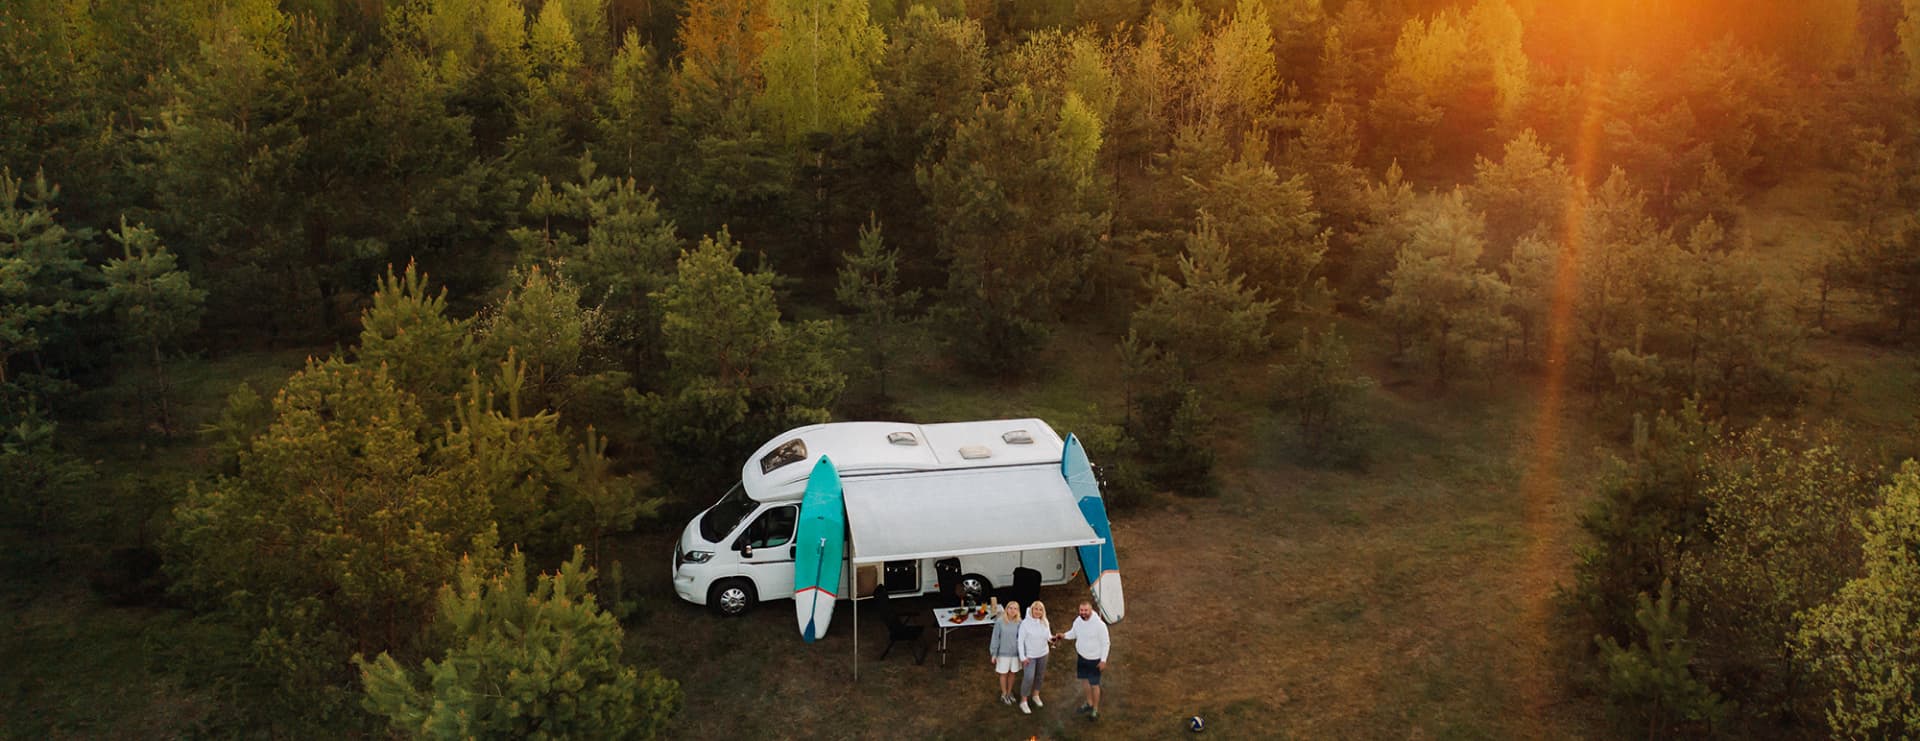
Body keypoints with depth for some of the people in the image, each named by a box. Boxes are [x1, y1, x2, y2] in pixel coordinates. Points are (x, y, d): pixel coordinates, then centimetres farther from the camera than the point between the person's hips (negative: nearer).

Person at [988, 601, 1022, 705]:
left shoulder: (1019, 623, -10)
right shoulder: (1000, 622, -15)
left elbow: (1022, 638, -2)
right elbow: (995, 638, -9)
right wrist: (993, 654, -7)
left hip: (1015, 653, 2)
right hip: (1003, 653, -2)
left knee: (1012, 673, 17)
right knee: (1004, 674, 13)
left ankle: (1009, 693, 38)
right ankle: (1004, 695, 33)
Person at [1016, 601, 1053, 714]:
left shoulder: (1045, 622, -5)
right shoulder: (1025, 623, -18)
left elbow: (1048, 636, 5)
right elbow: (1021, 641, -14)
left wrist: (1051, 639, -20)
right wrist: (1023, 657, -15)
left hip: (1043, 654, 5)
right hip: (1030, 655, -5)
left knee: (1040, 676, 17)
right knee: (1029, 678, -9)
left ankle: (1035, 695, 38)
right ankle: (1023, 702, 5)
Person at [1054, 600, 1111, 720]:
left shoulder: (1099, 624, -26)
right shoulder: (1078, 621, -10)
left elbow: (1105, 643, -17)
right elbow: (1073, 633, 9)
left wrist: (1103, 661, -17)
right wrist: (1064, 635, -13)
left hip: (1094, 659, -6)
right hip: (1082, 656, 6)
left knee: (1094, 684, 5)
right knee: (1085, 680, 21)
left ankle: (1095, 709, 23)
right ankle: (1089, 703, 43)